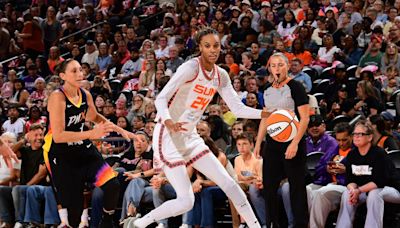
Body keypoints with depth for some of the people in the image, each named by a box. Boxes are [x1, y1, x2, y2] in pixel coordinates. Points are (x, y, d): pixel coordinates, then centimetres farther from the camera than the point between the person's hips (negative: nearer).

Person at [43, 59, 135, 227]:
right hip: (60, 155, -6)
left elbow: (95, 117, 23)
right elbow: (58, 136, -27)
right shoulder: (58, 97, -21)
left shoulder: (85, 95, 1)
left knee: (112, 185, -6)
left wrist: (121, 130, 18)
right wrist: (91, 134, -34)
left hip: (83, 149, 6)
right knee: (72, 202, -9)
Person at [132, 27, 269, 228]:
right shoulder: (190, 68, -17)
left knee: (229, 184, 4)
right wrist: (169, 122, -42)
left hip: (190, 137, 8)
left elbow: (238, 108, 10)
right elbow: (161, 99, -23)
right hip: (168, 137, -7)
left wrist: (266, 114, -4)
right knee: (186, 201, -12)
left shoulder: (221, 76, 6)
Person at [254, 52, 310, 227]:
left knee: (297, 186, -4)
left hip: (292, 142, -6)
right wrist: (258, 143, 13)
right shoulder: (268, 91, 12)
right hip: (272, 143, 6)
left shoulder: (295, 87, -6)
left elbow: (305, 118, -11)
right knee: (269, 185, 6)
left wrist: (295, 143, -19)